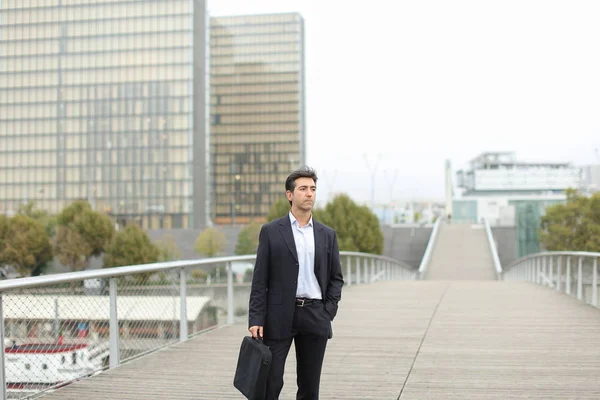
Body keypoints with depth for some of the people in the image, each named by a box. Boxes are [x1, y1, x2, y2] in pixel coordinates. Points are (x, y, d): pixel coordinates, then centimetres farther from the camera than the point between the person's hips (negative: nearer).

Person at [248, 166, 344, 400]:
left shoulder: (327, 234, 10)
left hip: (315, 318, 3)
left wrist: (328, 313, -1)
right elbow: (260, 279, -2)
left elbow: (336, 278, 12)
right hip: (279, 315, -3)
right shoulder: (271, 231, 1)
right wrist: (256, 319, -9)